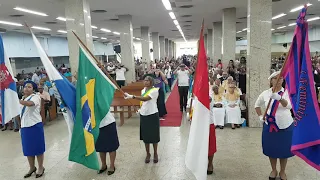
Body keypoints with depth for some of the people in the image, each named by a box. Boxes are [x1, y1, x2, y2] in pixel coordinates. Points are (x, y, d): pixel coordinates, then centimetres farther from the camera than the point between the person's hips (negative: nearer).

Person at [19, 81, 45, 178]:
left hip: (35, 126, -7)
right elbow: (22, 113, 22)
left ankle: (41, 167, 18)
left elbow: (30, 103, -35)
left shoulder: (36, 97, -10)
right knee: (28, 148, 13)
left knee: (38, 147, 2)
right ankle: (32, 168, 30)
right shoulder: (23, 98, 15)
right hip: (25, 126, 7)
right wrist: (21, 126, 21)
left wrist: (23, 102, -55)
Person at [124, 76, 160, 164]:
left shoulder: (155, 90, -16)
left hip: (152, 115, -6)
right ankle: (148, 154, 28)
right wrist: (140, 109, 3)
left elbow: (145, 99, -30)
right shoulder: (143, 90, 7)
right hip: (143, 115, 6)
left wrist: (132, 96, -38)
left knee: (154, 135, 6)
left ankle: (155, 154, 26)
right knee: (145, 135, 11)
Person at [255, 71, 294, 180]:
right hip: (269, 126, 2)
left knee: (284, 150, 12)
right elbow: (257, 105, 14)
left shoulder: (287, 92, -10)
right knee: (271, 149, 13)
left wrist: (279, 98, -46)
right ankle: (274, 170, 34)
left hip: (285, 126, -2)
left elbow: (289, 106, -29)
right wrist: (260, 116, 2)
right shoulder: (265, 93, -3)